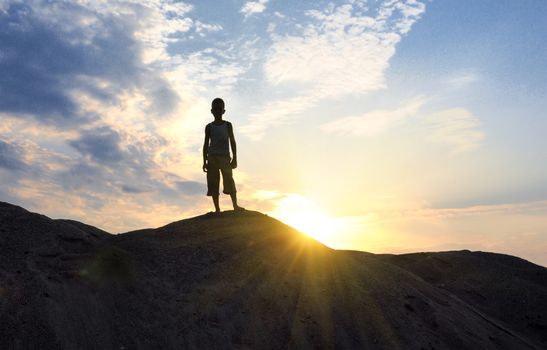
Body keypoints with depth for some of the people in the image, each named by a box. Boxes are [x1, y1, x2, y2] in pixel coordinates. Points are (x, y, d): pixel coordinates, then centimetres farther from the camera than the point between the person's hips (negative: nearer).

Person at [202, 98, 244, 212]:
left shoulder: (228, 125, 8)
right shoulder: (209, 127, 10)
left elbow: (232, 142, 6)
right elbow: (206, 144, 10)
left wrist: (234, 158, -3)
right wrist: (205, 161, 3)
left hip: (225, 157, -1)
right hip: (212, 157, 1)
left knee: (229, 181, -12)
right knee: (213, 183, -4)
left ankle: (235, 205, -12)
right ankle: (217, 209, -3)